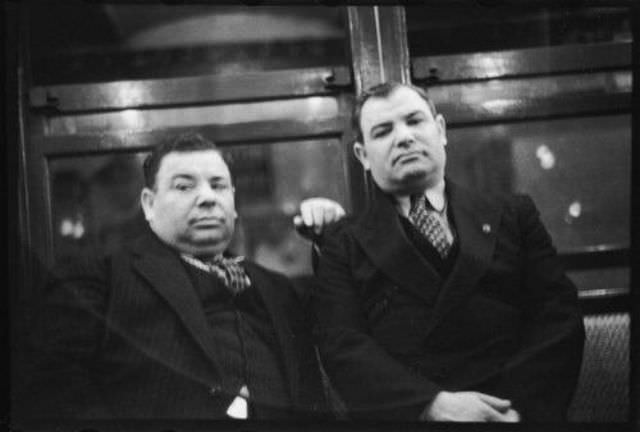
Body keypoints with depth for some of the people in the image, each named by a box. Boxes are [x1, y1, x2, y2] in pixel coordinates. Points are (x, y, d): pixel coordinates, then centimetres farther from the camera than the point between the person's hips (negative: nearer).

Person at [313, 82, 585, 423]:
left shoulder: (512, 215, 17)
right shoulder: (345, 243, 14)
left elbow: (559, 316, 7)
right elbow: (342, 344, 1)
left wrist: (520, 405, -10)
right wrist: (432, 404, -15)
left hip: (503, 410, 1)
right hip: (401, 414, -1)